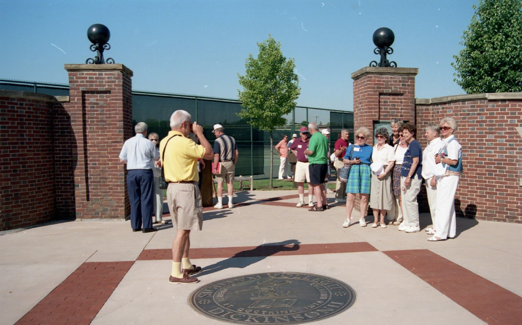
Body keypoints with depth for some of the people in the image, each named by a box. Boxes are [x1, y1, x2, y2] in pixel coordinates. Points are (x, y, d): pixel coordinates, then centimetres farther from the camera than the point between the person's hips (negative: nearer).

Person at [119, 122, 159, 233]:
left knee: (134, 200, 10)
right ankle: (147, 226, 1)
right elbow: (157, 157, 6)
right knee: (146, 199, 1)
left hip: (131, 173, 3)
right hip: (145, 172, -3)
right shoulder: (148, 143, -6)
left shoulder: (128, 142, 2)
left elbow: (122, 159, 5)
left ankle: (135, 226, 14)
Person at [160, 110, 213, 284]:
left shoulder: (164, 142, 11)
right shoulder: (183, 142, -18)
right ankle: (176, 273, -3)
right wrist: (199, 133, -4)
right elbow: (209, 153, -13)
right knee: (183, 231, -6)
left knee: (185, 229, 19)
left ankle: (186, 265, 29)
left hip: (172, 187, 10)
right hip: (186, 189, -10)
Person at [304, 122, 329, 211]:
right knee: (321, 184, 18)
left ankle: (319, 206, -4)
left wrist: (306, 152, 0)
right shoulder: (324, 137, 11)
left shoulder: (314, 138, -14)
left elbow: (311, 151, -22)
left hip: (315, 163, -8)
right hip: (324, 163, 9)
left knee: (316, 185, -3)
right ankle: (324, 203, 24)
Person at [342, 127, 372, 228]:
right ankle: (348, 218, 3)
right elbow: (345, 160, 12)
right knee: (350, 196, -5)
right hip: (353, 170, 0)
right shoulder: (351, 147, 12)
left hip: (366, 171, 1)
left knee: (364, 196, 1)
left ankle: (362, 218, 14)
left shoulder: (370, 149, 13)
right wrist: (352, 161, -6)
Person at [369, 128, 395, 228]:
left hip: (385, 174, -4)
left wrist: (384, 173, -16)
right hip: (374, 174, 4)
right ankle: (375, 220, 6)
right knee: (374, 196, 1)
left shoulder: (389, 148, 0)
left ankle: (382, 220, 7)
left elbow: (391, 163, -7)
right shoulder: (374, 148, 15)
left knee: (384, 196, -1)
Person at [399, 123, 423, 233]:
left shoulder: (414, 144, -11)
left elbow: (416, 161, -19)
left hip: (413, 176, -10)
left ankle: (414, 225, 2)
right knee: (405, 200, 12)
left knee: (410, 200, -7)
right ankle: (407, 222, 21)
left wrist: (409, 177, -21)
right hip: (406, 175, 10)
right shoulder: (409, 145, 18)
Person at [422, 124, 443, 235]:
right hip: (428, 177, 10)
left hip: (434, 178, -10)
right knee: (431, 203, 14)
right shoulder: (430, 145, 19)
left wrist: (434, 177, -22)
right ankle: (434, 224, 22)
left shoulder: (439, 145, -13)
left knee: (435, 203, -7)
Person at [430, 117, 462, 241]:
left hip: (450, 176, -10)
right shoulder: (445, 142, 16)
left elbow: (454, 161, -22)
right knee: (448, 204, 14)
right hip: (444, 176, 10)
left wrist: (440, 159, -10)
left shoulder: (452, 142, -13)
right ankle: (450, 231, 22)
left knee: (443, 204, -10)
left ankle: (441, 233, -8)